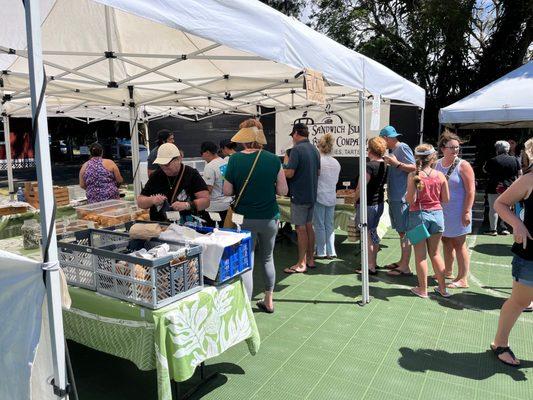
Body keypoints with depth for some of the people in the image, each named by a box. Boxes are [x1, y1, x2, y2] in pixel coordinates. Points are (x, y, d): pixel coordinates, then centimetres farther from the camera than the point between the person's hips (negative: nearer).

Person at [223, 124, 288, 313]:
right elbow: (283, 190, -2)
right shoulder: (274, 160, -5)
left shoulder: (235, 159, -9)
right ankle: (268, 301, 35)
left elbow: (227, 191, -5)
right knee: (267, 258, 20)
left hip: (245, 219, -2)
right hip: (269, 218, 3)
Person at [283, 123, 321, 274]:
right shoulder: (315, 150, 9)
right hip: (312, 195, 8)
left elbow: (289, 173, -21)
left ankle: (301, 264, 5)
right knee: (309, 226, 15)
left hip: (299, 195, -8)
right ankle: (310, 259, 24)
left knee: (301, 229, -2)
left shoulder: (297, 150, -16)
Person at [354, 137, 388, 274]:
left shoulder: (369, 166, -21)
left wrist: (355, 199, -4)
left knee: (367, 235, 1)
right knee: (373, 232, 20)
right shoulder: (385, 165, 3)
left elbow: (361, 187, -19)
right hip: (379, 202, 8)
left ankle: (371, 267, 7)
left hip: (367, 204, -8)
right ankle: (374, 262, 31)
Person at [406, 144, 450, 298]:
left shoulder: (413, 176, -12)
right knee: (435, 253, 17)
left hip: (419, 215, -3)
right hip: (437, 214, 3)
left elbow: (410, 199, -15)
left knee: (420, 254, 8)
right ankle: (442, 288, 24)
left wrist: (407, 194, 5)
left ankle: (423, 289, 16)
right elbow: (446, 199, 3)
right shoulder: (440, 175, -2)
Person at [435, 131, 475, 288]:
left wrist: (467, 212, -17)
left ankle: (463, 279, 7)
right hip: (441, 210, 6)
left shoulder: (463, 165, -10)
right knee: (446, 241, 16)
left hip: (457, 211, -6)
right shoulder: (438, 164, 6)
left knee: (459, 244, -1)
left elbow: (471, 191, -12)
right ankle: (448, 271, 33)